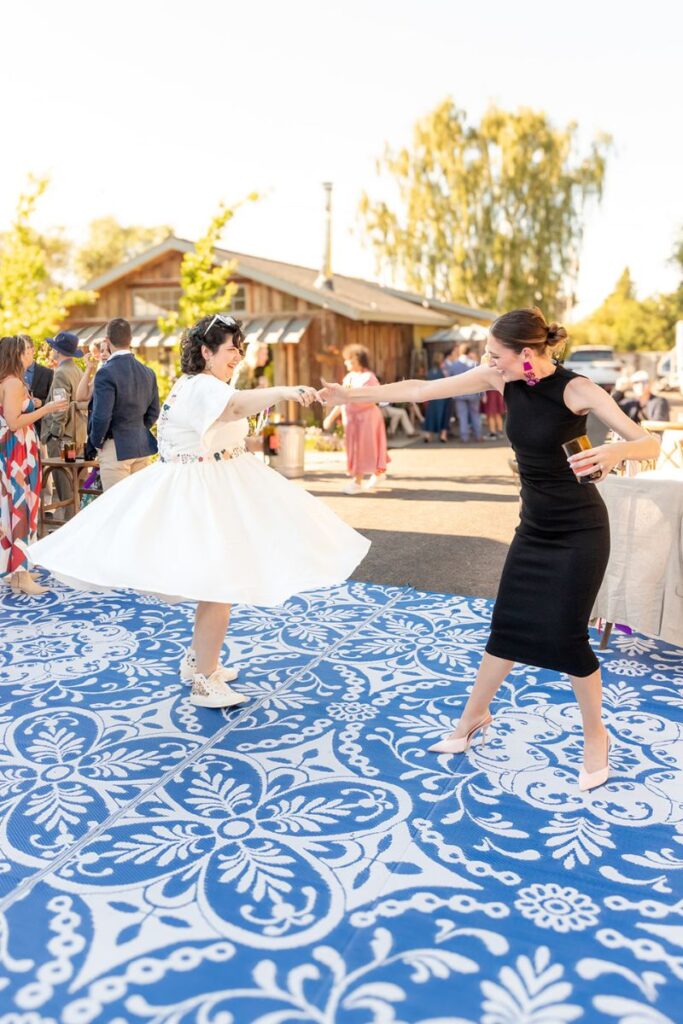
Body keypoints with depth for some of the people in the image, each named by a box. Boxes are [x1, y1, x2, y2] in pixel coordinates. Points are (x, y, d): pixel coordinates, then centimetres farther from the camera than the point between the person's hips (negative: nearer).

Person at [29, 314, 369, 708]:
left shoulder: (191, 384, 14)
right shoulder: (203, 387, -20)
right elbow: (236, 405, -43)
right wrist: (281, 391, -56)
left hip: (210, 490, 11)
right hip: (205, 494, -11)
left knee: (215, 579, 18)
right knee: (219, 581, -8)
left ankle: (198, 659, 32)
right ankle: (205, 682, 1)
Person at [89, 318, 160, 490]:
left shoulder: (106, 373, -14)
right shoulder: (148, 372, 6)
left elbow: (101, 416, -17)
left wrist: (96, 442, -2)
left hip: (116, 448, -6)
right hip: (142, 446, 6)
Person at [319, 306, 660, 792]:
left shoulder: (576, 389, -20)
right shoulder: (504, 379, -6)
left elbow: (649, 442, -23)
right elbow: (422, 390, -2)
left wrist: (615, 451, -46)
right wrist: (351, 394, 0)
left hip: (579, 530, -5)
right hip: (535, 526, 5)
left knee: (566, 636, -3)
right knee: (508, 625, 11)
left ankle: (596, 736, 21)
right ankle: (474, 716, 29)